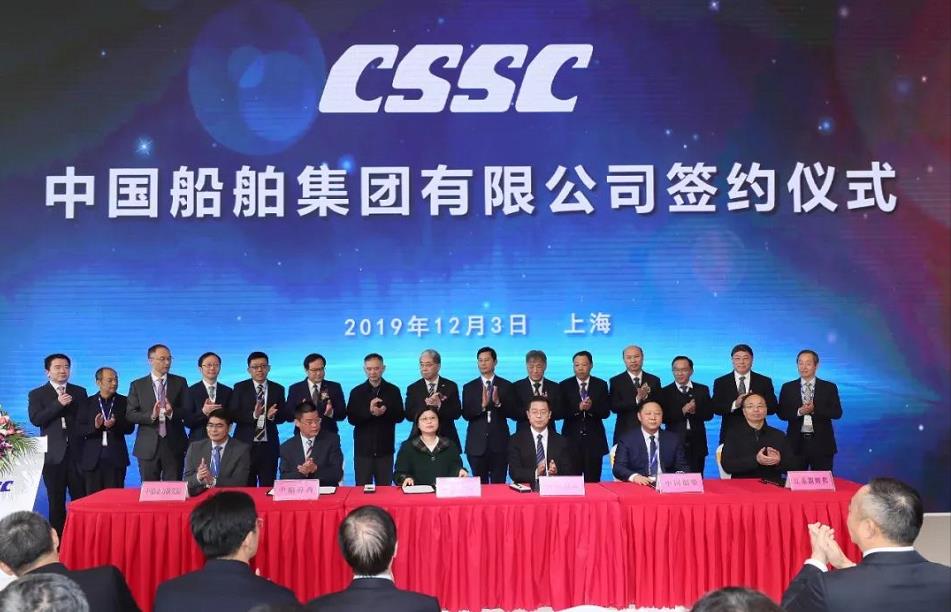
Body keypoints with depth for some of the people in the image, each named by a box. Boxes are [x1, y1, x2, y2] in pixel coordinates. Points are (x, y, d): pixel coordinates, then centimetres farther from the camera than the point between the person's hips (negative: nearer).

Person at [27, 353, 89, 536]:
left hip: (77, 452, 1)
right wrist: (58, 404, -16)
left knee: (81, 498, -3)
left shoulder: (80, 392, 11)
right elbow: (35, 419, -9)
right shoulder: (36, 394, 6)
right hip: (53, 454, -1)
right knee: (56, 500, 6)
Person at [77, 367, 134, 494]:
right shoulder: (88, 402, 7)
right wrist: (94, 426, -18)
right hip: (92, 459, 0)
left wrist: (115, 424, -19)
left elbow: (130, 428, -1)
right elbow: (79, 428, 1)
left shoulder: (124, 401, 5)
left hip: (116, 458, 0)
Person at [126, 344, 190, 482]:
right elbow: (130, 414, -1)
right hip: (148, 446, 0)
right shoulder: (137, 385, 6)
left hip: (174, 445, 0)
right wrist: (151, 416, -19)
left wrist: (172, 412, -19)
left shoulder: (180, 382, 7)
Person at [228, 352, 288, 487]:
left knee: (268, 486, 5)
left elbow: (283, 416, 5)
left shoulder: (278, 389, 7)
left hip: (269, 445, 2)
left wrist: (272, 416, -17)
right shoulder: (240, 388, 2)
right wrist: (253, 415, -23)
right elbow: (233, 415, -7)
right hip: (245, 444, -1)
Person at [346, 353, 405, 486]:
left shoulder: (393, 390, 3)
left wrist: (385, 412, -20)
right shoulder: (356, 392, 3)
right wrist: (369, 411, -21)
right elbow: (351, 419, -4)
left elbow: (400, 416, 1)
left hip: (385, 448, 0)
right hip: (363, 448, 0)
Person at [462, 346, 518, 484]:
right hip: (477, 444, 1)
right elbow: (466, 415, -4)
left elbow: (512, 412, -2)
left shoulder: (506, 386, 5)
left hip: (499, 443, 0)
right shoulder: (469, 387, 6)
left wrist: (498, 402, -21)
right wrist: (482, 405, -22)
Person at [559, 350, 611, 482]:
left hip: (594, 439, 1)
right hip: (572, 438, -1)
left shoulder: (601, 385, 7)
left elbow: (606, 413, 0)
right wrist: (578, 408, -20)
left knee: (593, 480, 2)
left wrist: (591, 407, -19)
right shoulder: (564, 386, 4)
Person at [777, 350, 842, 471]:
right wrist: (799, 411, -17)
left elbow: (837, 412, -3)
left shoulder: (829, 387, 6)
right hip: (796, 443, 1)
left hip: (822, 443, 0)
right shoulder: (787, 387, 8)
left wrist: (815, 409, -18)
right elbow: (782, 413, 2)